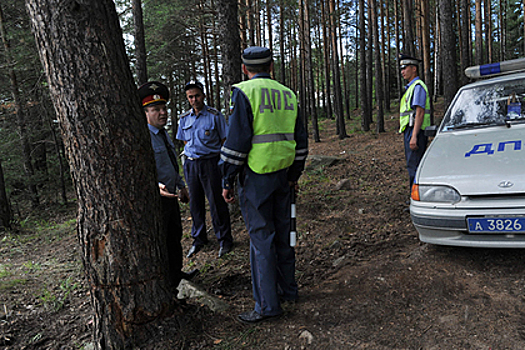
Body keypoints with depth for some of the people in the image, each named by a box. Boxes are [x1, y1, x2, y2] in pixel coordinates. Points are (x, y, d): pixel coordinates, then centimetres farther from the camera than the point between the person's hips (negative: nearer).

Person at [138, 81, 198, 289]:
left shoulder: (164, 134, 11)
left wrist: (181, 186, 22)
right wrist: (156, 186, -42)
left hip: (170, 196, 10)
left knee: (175, 236, 23)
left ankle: (176, 273, 42)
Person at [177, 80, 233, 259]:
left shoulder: (215, 115, -3)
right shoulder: (184, 118, 10)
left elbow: (224, 141, -1)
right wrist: (191, 153, 9)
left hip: (210, 162, -4)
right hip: (191, 164, 5)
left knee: (216, 202, -1)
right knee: (195, 203, 11)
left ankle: (224, 240, 12)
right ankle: (199, 239, 25)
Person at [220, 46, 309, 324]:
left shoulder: (244, 92, -8)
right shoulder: (288, 94, 12)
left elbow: (237, 140, -14)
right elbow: (300, 139, 15)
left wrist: (227, 181, -7)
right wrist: (294, 174, 24)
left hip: (257, 176, -6)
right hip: (282, 173, 7)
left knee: (261, 238, -1)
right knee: (282, 232, 17)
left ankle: (267, 305, 8)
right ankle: (288, 289, 30)